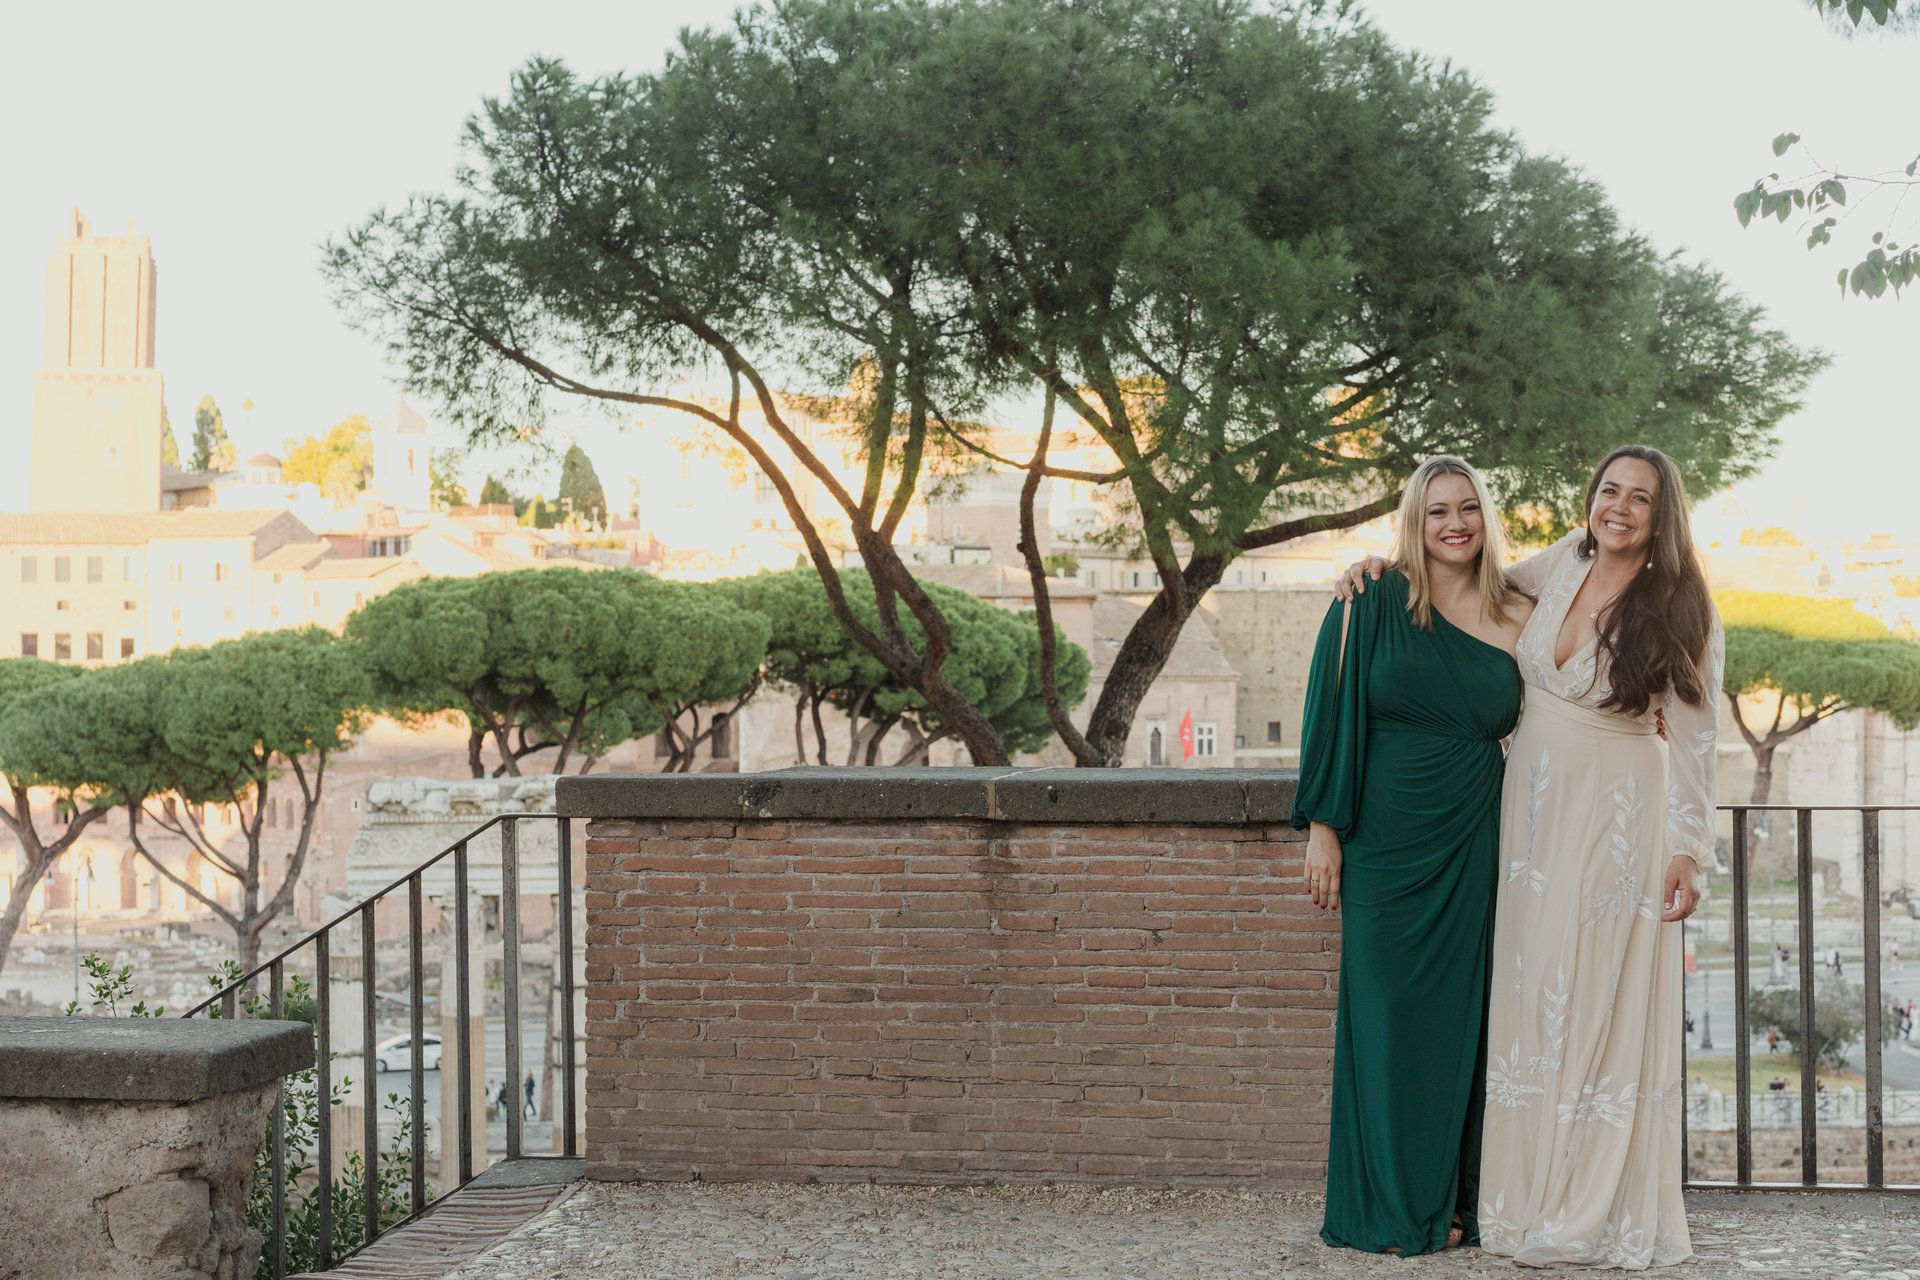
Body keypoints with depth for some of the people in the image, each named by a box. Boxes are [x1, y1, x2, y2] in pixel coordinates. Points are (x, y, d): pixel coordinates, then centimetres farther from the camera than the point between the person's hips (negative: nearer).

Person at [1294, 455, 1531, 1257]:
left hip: (1472, 846, 2)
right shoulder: (1374, 603, -1)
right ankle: (1384, 1207, 11)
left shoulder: (1517, 619, 6)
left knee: (1457, 1017, 6)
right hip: (1386, 838, -2)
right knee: (1384, 1015, 2)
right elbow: (1333, 715, -3)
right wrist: (1323, 829, -7)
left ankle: (1447, 1203, 16)